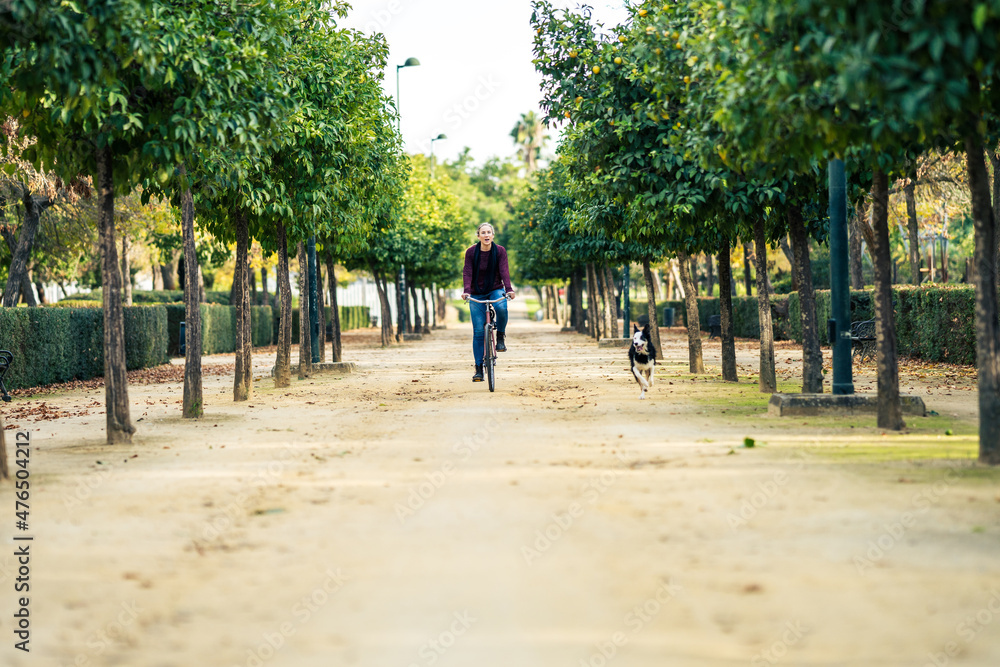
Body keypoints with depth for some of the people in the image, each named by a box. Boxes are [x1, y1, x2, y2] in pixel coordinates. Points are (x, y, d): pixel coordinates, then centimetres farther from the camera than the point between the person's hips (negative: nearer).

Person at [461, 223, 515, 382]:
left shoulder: (500, 251, -6)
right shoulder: (471, 252, -6)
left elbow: (504, 271, -14)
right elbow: (467, 273, -12)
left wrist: (509, 289, -31)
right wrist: (466, 291, -30)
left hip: (495, 290, 0)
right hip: (477, 294, 0)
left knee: (501, 307, -37)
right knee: (478, 331, -7)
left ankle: (500, 336, -9)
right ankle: (479, 369, -1)